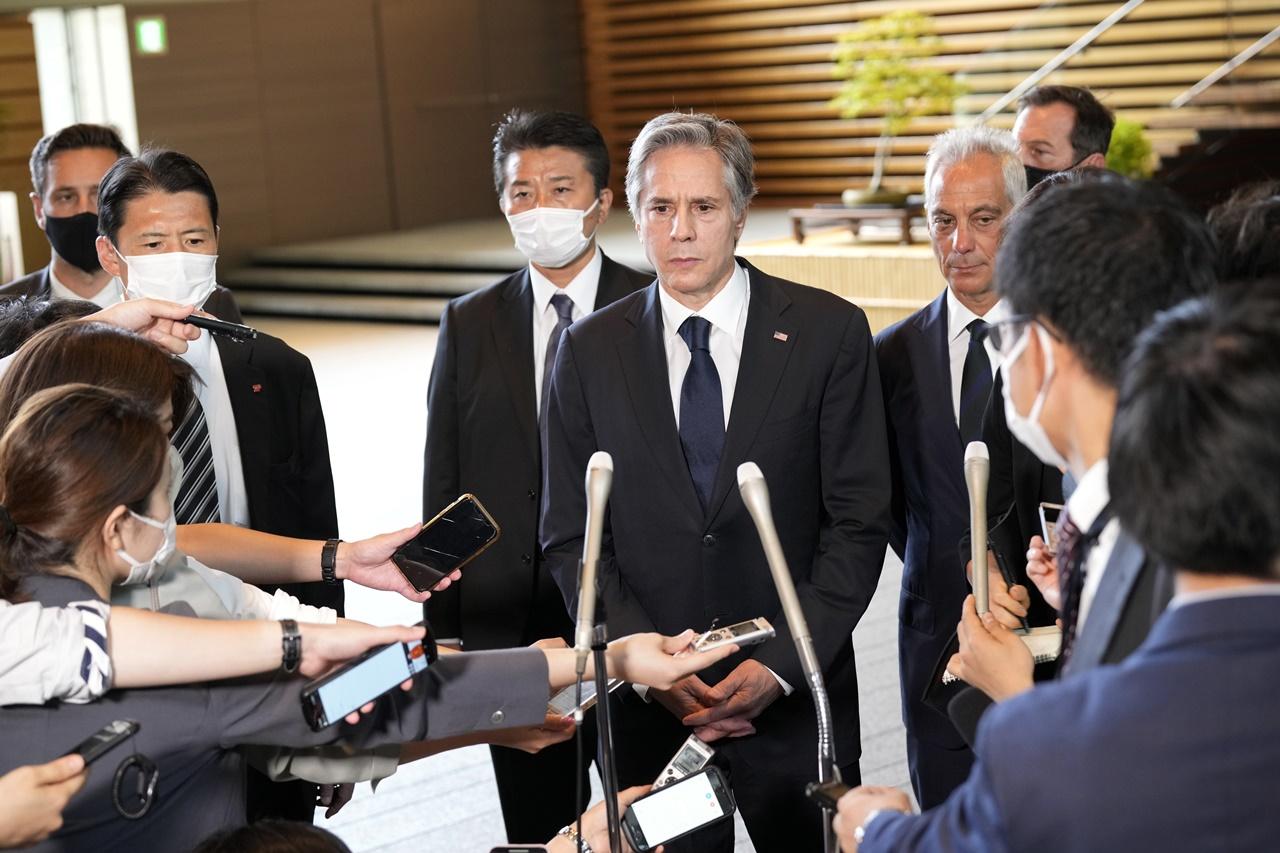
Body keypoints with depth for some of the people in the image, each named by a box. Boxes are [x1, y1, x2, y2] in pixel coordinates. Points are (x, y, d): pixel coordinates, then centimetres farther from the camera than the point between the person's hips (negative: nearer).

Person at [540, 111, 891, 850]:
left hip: (794, 693, -1)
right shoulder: (590, 350, 2)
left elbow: (858, 521, -5)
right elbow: (571, 539, 2)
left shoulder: (828, 332, -4)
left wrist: (780, 663, -12)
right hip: (647, 702, 1)